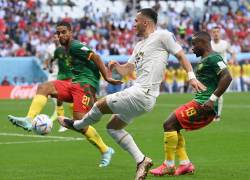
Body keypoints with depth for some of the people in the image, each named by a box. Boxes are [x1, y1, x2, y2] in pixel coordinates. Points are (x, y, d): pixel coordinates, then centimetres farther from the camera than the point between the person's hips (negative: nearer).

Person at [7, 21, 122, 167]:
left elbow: (95, 58, -16)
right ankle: (29, 120, -21)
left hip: (86, 84, -9)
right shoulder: (66, 49, 22)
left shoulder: (75, 46, -8)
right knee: (43, 87, -7)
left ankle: (105, 150, 1)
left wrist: (107, 78, -21)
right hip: (74, 84, 9)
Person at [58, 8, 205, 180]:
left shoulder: (162, 36, -5)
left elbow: (181, 55, -3)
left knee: (99, 105, 0)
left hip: (142, 94, -10)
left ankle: (77, 125, 28)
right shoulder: (140, 45, 21)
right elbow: (126, 70, 24)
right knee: (113, 127, 16)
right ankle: (141, 160, 10)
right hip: (139, 93, 10)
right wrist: (116, 65, 3)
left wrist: (192, 77, -13)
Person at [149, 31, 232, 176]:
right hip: (200, 103, 11)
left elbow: (227, 77, -22)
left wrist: (213, 99, -24)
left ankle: (169, 165, -7)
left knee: (169, 124, -12)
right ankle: (185, 164, 8)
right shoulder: (205, 60, 21)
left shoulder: (213, 58, -10)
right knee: (174, 127, 13)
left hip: (203, 105, -11)